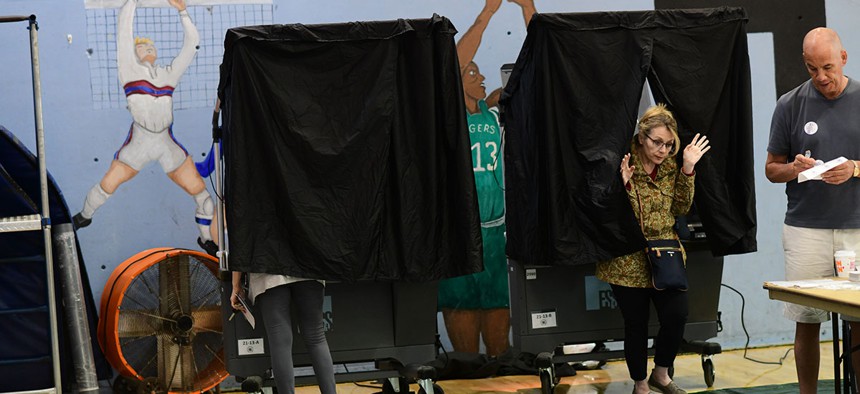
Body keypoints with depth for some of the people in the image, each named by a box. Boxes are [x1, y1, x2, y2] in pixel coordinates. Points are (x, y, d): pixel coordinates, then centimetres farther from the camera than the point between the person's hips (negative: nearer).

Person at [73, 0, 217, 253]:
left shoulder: (168, 74, 14)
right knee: (108, 185, 1)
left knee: (199, 190, 0)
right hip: (138, 143, -3)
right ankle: (85, 215, 30)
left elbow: (192, 42, 17)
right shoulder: (130, 68, 6)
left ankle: (206, 237, 16)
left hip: (168, 144, 3)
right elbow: (123, 27, 1)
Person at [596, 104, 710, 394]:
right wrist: (625, 186, -31)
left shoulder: (670, 164, 5)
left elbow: (681, 208, 6)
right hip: (629, 261, -4)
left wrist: (688, 169, -3)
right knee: (636, 324, 4)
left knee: (677, 317, -5)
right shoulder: (624, 165, -12)